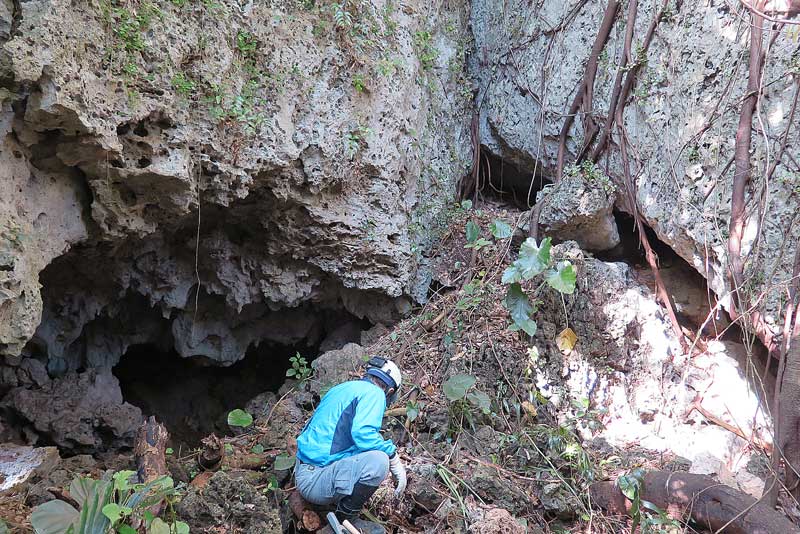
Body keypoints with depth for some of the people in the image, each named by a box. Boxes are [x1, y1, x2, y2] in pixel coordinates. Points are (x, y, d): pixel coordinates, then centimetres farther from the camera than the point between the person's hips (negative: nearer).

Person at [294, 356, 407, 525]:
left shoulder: (341, 388, 19)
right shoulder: (374, 393, -7)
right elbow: (363, 433, -25)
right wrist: (394, 459, -14)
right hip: (315, 482, -10)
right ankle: (343, 522, -9)